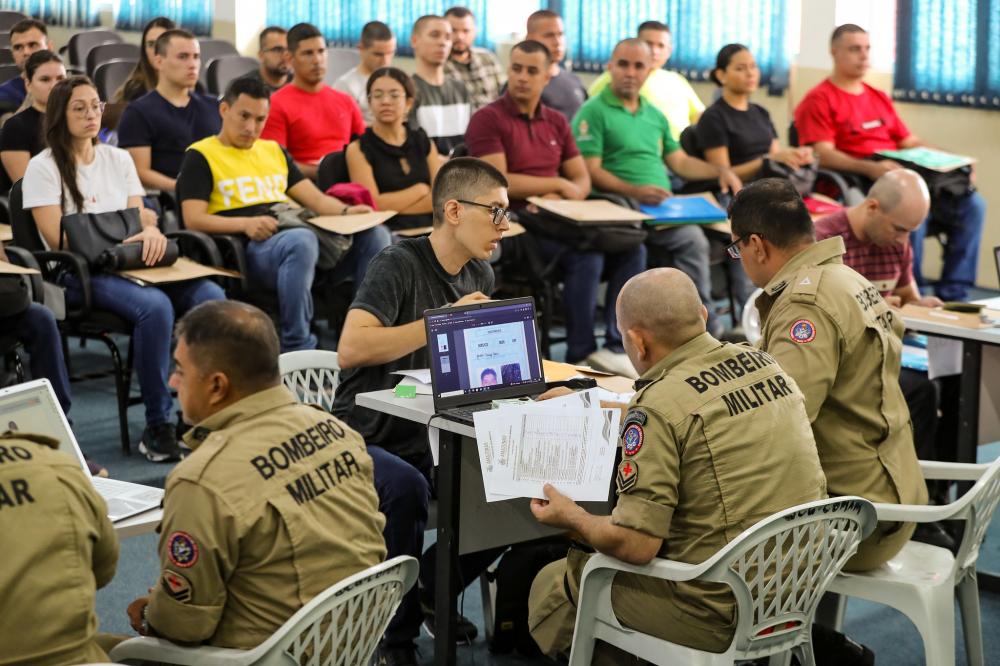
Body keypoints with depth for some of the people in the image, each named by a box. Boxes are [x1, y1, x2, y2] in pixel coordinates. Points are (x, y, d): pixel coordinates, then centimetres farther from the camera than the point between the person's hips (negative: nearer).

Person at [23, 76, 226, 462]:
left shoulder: (118, 159, 19)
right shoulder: (43, 168, 2)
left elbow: (141, 217, 14)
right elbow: (56, 238, -7)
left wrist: (152, 232, -12)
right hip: (77, 273, -5)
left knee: (211, 298, -24)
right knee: (155, 306, -37)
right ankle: (158, 427, -29)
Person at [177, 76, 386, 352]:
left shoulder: (274, 151, 27)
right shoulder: (200, 156, 10)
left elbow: (316, 199, 21)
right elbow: (193, 219, -2)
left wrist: (346, 211, -2)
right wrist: (245, 223, -18)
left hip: (300, 233, 6)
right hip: (251, 247, -6)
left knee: (374, 234, -17)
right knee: (302, 240, -40)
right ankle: (296, 349, -37)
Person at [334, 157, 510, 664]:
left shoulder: (479, 274, 8)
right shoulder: (400, 265, -16)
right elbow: (351, 349, -30)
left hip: (430, 438, 7)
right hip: (367, 440, -7)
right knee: (406, 488, -37)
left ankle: (426, 594, 11)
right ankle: (392, 625, -12)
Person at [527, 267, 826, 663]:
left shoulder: (659, 407, -20)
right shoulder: (766, 365, 3)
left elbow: (634, 546, -21)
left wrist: (571, 517, 0)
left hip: (723, 614, -8)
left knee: (553, 586, 10)